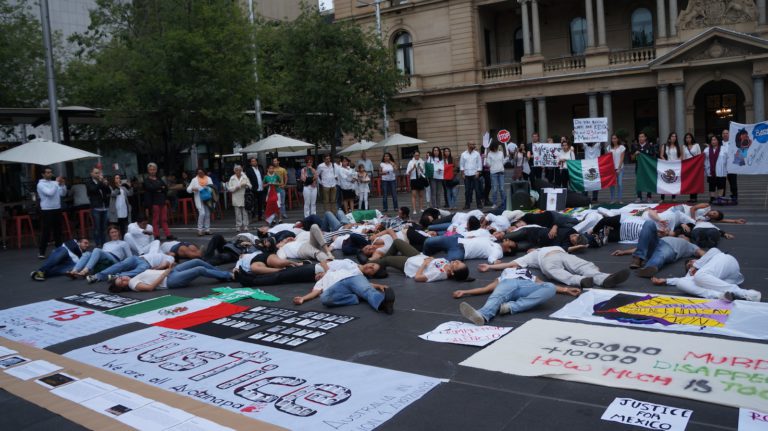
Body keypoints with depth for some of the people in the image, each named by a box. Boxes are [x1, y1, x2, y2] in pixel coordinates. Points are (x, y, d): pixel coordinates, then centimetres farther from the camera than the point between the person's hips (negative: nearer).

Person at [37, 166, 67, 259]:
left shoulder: (54, 183, 9)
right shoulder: (41, 184, -7)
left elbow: (63, 194, 9)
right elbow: (50, 193, -22)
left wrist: (62, 184, -5)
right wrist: (57, 183, -17)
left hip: (57, 209, 6)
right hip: (47, 211, -6)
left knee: (58, 230, 12)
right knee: (46, 232, -4)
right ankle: (41, 252, 3)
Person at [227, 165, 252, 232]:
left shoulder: (245, 177, 7)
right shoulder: (232, 178, 6)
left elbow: (250, 186, 7)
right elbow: (229, 188, 4)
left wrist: (246, 185, -13)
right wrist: (236, 187, -12)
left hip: (244, 198, 0)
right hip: (236, 199, 0)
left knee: (245, 213, 0)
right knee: (238, 213, 1)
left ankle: (245, 226, 6)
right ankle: (239, 226, 6)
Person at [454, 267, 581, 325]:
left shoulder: (531, 276, 45)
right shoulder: (503, 275, 43)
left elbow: (549, 286, 30)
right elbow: (487, 288, 30)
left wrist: (565, 289, 13)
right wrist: (465, 292, 17)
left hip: (528, 286, 1)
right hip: (507, 283, 0)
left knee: (550, 287, -32)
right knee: (497, 296, -37)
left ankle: (511, 307, -47)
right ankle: (482, 315, -69)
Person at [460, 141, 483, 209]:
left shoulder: (477, 154, 4)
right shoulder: (463, 154, 6)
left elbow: (479, 164, 2)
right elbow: (461, 164, 7)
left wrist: (478, 173, -7)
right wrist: (462, 173, -1)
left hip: (475, 175, -1)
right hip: (466, 175, 1)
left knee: (477, 190, -2)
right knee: (467, 190, 4)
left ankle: (479, 204, 3)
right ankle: (467, 204, 11)